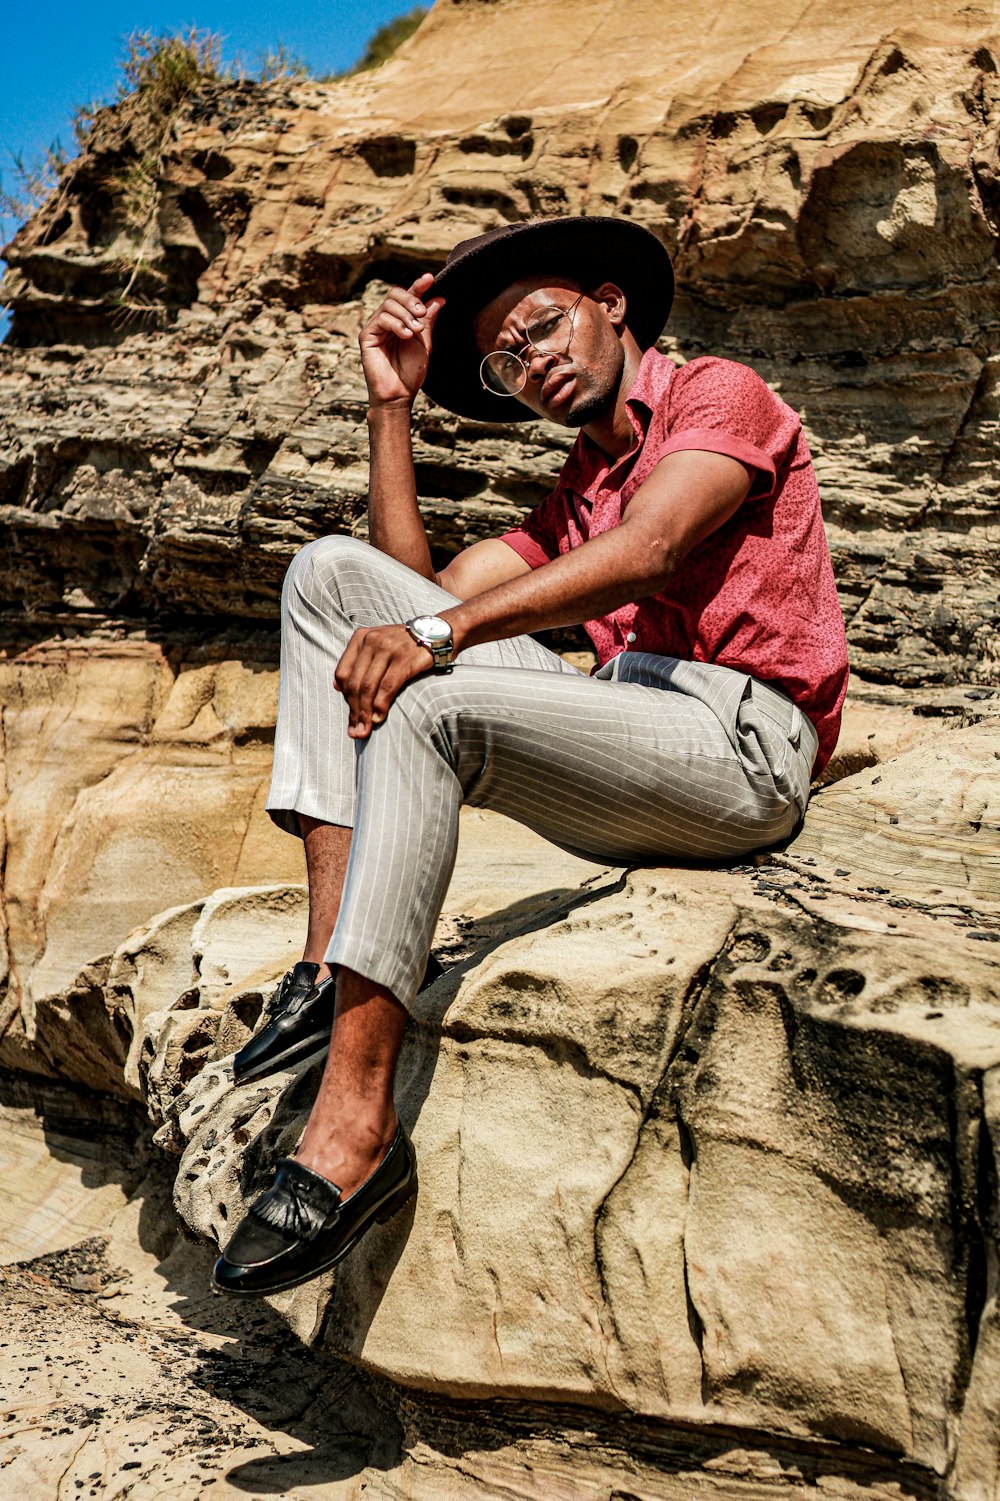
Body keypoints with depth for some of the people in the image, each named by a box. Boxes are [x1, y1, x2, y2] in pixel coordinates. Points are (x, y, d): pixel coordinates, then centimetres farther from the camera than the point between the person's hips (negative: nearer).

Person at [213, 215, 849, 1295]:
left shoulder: (721, 393, 6)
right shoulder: (576, 492, 29)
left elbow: (647, 555, -16)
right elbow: (415, 580, 16)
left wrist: (441, 632, -27)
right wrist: (392, 399, 15)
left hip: (737, 739, -7)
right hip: (622, 746, 8)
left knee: (422, 705, -32)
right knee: (330, 570, 0)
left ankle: (355, 1126, -33)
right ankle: (331, 955, -15)